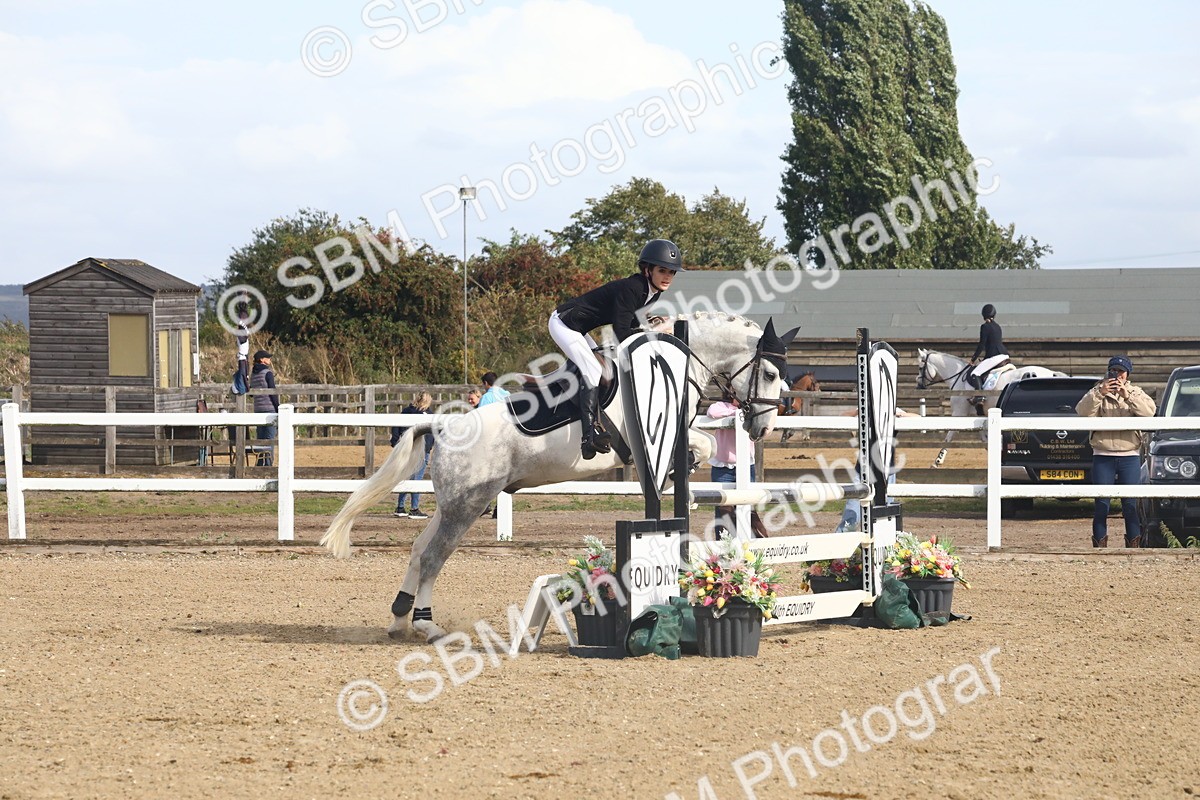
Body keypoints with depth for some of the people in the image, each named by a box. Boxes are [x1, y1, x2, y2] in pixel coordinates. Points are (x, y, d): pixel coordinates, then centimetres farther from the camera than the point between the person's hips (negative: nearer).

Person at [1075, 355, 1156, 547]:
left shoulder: (1136, 393, 10)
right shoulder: (1097, 392, 8)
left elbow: (1149, 411, -10)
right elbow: (1082, 411, -10)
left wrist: (1127, 395, -21)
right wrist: (1099, 393, -23)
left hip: (1129, 457, 1)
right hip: (1102, 457, -1)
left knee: (1130, 504, 0)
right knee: (1102, 504, -2)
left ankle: (1134, 544, 5)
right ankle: (1099, 544, 2)